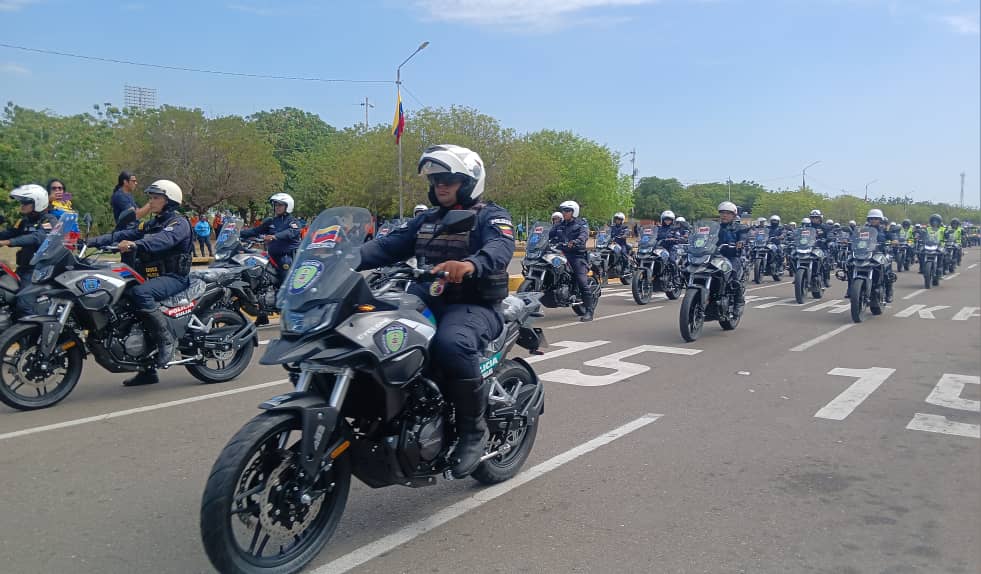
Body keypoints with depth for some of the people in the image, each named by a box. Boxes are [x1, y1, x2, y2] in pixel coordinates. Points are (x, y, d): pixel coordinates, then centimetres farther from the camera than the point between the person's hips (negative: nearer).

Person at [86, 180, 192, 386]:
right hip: (153, 277, 9)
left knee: (140, 293, -33)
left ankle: (167, 339, -23)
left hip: (174, 277, -9)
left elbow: (163, 240, -26)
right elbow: (122, 235, 12)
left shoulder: (179, 223, -5)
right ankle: (147, 371, 6)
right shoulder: (150, 225, 23)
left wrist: (135, 245, -42)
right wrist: (91, 242, -1)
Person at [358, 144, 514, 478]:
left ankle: (474, 429, -17)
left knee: (452, 344, -38)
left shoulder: (491, 216, 0)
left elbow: (501, 247, -23)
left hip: (475, 306, -6)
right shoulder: (426, 220, 21)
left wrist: (470, 264, -46)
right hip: (428, 300, 7)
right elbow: (390, 246, 8)